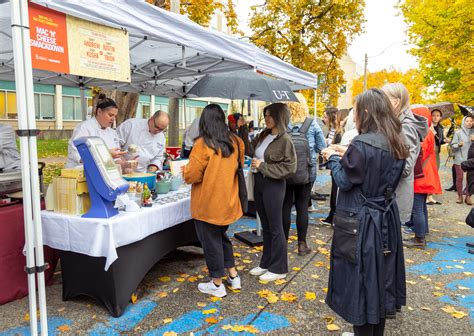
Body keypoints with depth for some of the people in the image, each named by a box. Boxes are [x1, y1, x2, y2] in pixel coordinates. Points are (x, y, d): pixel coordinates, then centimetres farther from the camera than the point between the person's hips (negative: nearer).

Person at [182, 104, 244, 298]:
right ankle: (233, 276, 31)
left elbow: (191, 176, -15)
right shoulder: (235, 142, 1)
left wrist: (185, 170, 5)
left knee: (211, 241, 9)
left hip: (208, 204, -6)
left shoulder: (203, 144, -17)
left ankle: (217, 285, 21)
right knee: (221, 236, 24)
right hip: (228, 201, 6)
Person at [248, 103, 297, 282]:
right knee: (265, 226, 17)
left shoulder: (285, 140, -14)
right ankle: (266, 263, 31)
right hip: (259, 183, 8)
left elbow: (289, 167, -18)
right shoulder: (263, 136, 8)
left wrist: (263, 166, -17)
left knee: (275, 227, 4)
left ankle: (279, 268, 18)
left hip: (273, 185, -8)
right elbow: (249, 148, 17)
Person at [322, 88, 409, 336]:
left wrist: (333, 158, 1)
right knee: (381, 275, 19)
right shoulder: (396, 145, 6)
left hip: (360, 222, -8)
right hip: (386, 219, 8)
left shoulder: (361, 144, -20)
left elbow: (344, 181, -15)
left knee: (360, 279, 6)